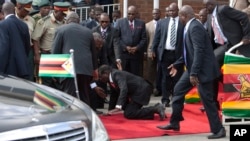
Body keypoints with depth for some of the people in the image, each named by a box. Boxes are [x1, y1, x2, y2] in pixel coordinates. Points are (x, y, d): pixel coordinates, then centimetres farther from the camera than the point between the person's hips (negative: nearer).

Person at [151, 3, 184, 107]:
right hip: (165, 53, 2)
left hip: (178, 54, -2)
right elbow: (157, 37, 11)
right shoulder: (162, 22, 10)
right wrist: (153, 50, 4)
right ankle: (165, 99, 9)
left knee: (177, 78, 4)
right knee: (165, 77, 5)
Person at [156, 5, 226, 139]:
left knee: (207, 99, -5)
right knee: (178, 90, 14)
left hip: (202, 69, -11)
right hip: (193, 68, 11)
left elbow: (199, 51, -26)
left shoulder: (195, 27, -20)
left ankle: (218, 130, 6)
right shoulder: (190, 27, 11)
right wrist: (176, 64, 23)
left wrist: (194, 73, -27)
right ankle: (174, 123, 23)